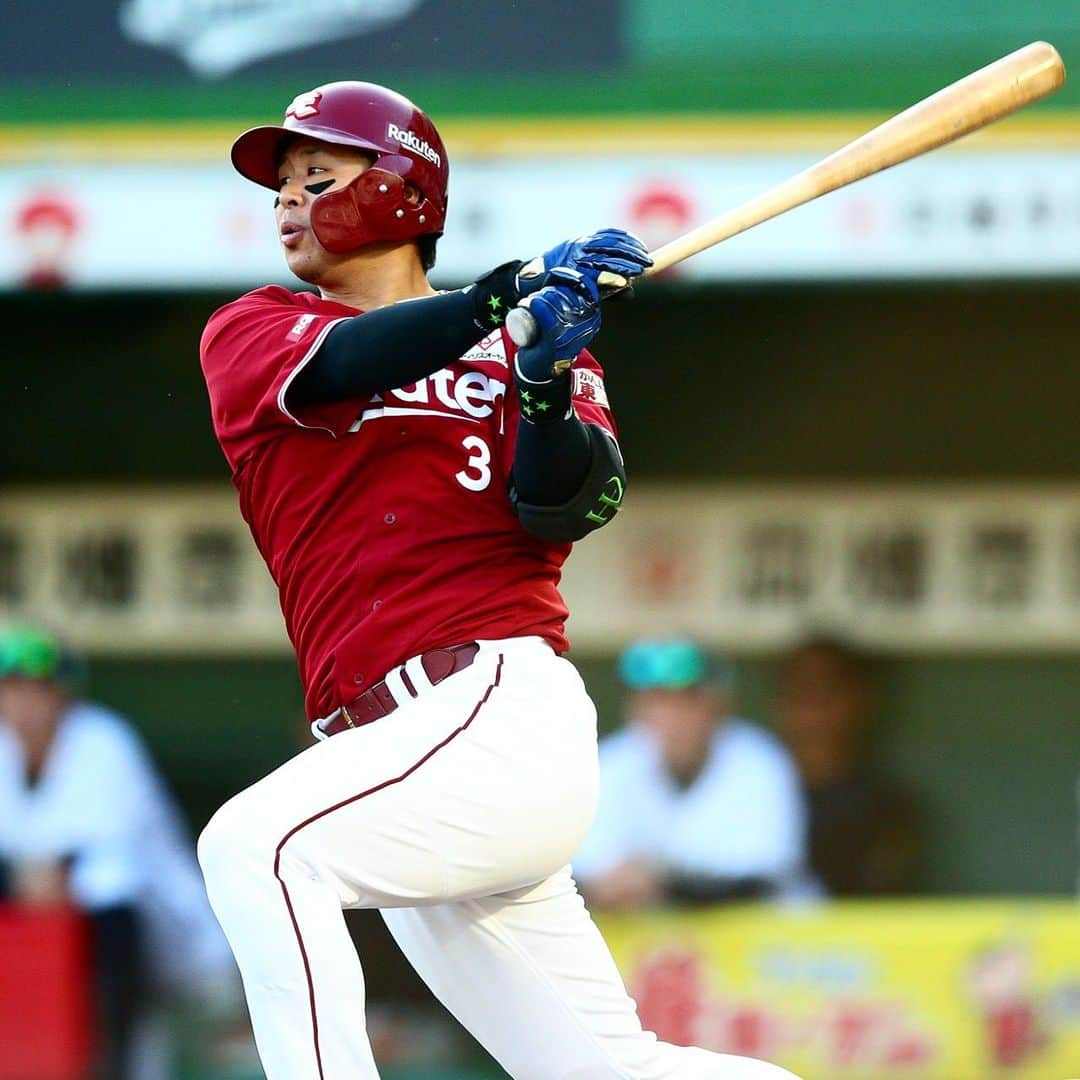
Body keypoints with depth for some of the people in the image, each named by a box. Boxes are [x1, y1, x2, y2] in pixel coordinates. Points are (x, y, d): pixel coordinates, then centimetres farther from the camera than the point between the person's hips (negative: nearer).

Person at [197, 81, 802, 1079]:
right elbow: (340, 368, -8)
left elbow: (570, 508, -4)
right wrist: (511, 294, -22)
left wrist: (545, 382, -23)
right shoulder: (251, 333, 15)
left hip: (501, 707, -4)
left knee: (260, 845, -28)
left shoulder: (528, 340, 11)